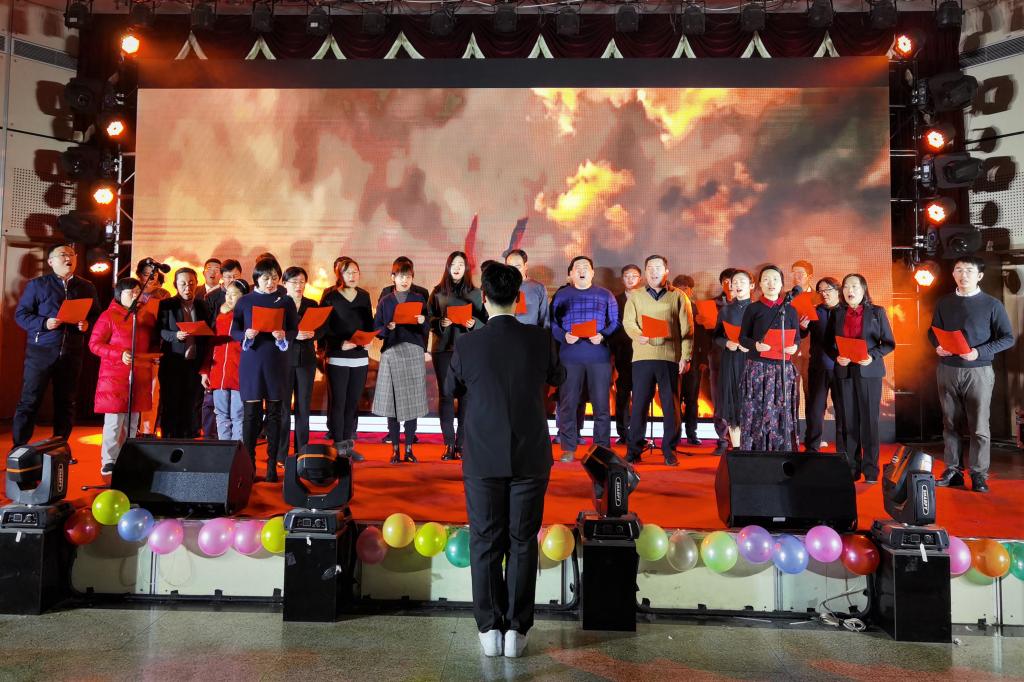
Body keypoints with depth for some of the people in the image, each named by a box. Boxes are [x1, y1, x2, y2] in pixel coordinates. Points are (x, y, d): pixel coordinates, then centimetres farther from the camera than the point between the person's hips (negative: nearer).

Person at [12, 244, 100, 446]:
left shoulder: (87, 288, 13)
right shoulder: (37, 284, 3)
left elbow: (96, 315, 15)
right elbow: (20, 314, 1)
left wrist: (87, 324, -7)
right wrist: (43, 323, -15)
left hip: (72, 353, 3)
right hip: (41, 351, -3)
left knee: (66, 403, 8)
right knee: (29, 401, -2)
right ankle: (18, 450, 4)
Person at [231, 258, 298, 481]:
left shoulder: (286, 301, 5)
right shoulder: (245, 301, 6)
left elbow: (295, 330, 5)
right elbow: (234, 331, 7)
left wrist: (284, 336, -15)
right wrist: (246, 335, -13)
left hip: (276, 362, 0)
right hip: (251, 361, 0)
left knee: (274, 413, 4)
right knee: (251, 413, 0)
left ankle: (272, 465, 10)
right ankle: (248, 464, 8)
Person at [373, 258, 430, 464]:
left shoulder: (419, 299, 8)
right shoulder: (385, 301, 8)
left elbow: (426, 330, 6)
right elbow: (376, 329, 6)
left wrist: (422, 322, -14)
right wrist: (388, 328, -13)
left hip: (414, 353, 0)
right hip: (391, 353, 0)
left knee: (413, 400, 0)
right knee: (391, 401, -1)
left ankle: (409, 448, 9)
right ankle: (395, 448, 9)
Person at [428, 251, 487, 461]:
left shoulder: (475, 293, 7)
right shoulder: (438, 292, 8)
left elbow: (484, 321, 6)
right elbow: (429, 318, 8)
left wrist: (474, 323, -13)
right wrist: (441, 323, -11)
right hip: (443, 348, 1)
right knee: (445, 394, 0)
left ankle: (462, 444, 4)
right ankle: (449, 444, 6)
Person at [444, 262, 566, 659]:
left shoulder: (467, 345, -10)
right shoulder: (539, 340, -7)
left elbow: (451, 390, 9)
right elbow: (558, 378, 13)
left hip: (483, 459, 0)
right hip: (530, 458, 1)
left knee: (485, 543, 10)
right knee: (522, 543, 10)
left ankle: (489, 629, 15)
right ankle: (517, 629, 14)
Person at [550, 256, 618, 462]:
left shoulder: (605, 295, 11)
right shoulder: (561, 295, 11)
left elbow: (615, 323, 7)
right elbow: (552, 324, 5)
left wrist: (602, 336, -11)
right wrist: (564, 336, -13)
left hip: (599, 356, 0)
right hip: (570, 357, 0)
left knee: (601, 404, 1)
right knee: (567, 403, 1)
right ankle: (568, 448, 9)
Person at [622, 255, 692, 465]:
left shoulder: (678, 296, 11)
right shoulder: (635, 296, 14)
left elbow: (687, 329, 7)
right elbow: (628, 322, 3)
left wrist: (686, 356, -1)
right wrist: (638, 336, -18)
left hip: (670, 357, 0)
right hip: (642, 356, 1)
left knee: (671, 405, 2)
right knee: (639, 403, 0)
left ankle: (670, 450, 10)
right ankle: (634, 449, 8)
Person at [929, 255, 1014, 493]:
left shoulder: (991, 304, -1)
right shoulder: (944, 303, 9)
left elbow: (1008, 338, -3)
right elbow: (933, 331, 17)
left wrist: (980, 352, -17)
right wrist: (937, 346, -5)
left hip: (978, 371, -3)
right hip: (947, 371, 3)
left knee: (979, 426, -1)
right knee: (950, 423, 8)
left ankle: (979, 474, 8)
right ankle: (953, 470, 16)